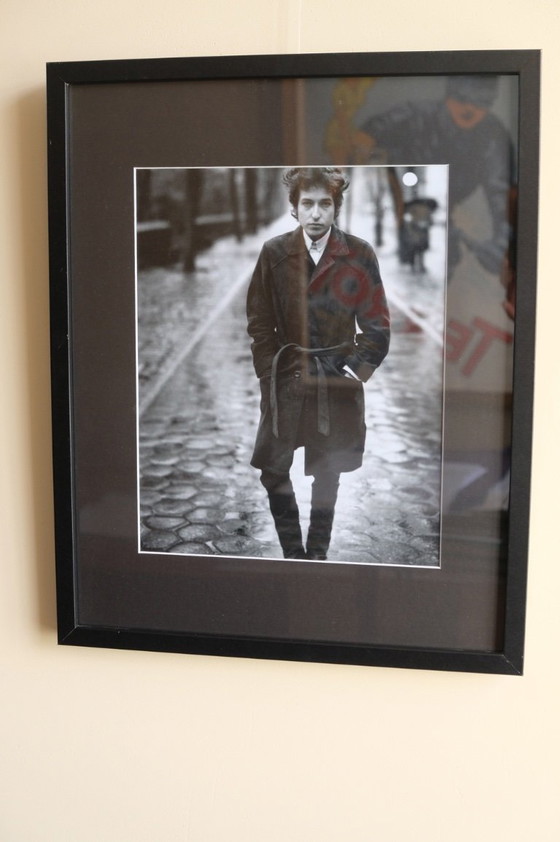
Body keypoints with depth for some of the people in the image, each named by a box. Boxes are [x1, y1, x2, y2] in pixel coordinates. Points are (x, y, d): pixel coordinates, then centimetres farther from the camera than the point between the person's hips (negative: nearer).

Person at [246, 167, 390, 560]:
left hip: (337, 380, 0)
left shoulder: (359, 254, -6)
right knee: (274, 470, -1)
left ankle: (318, 552, 27)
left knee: (328, 472, 10)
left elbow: (376, 324, 0)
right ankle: (293, 553, 15)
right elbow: (259, 321, 2)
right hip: (287, 377, 1)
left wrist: (356, 372, -7)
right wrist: (272, 374, -5)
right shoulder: (274, 252, -3)